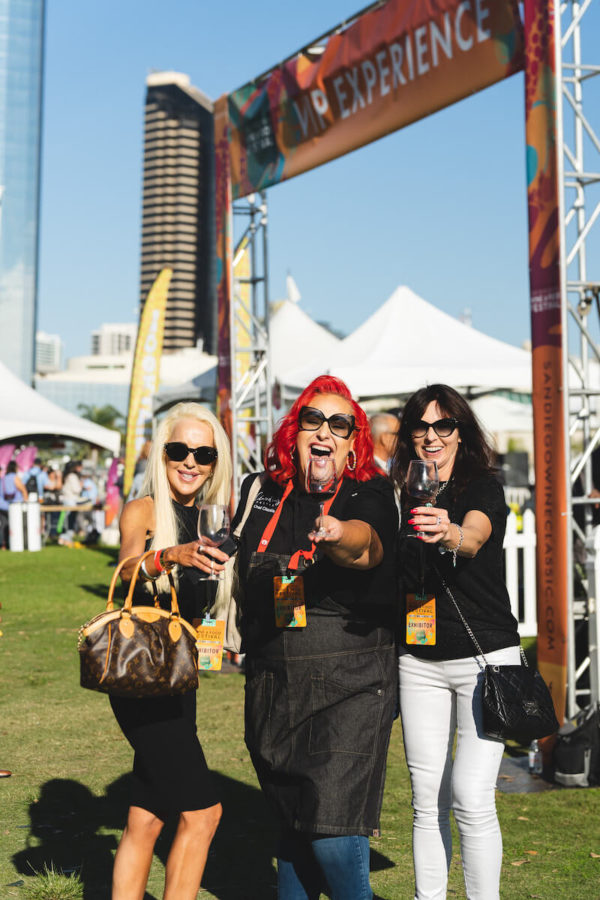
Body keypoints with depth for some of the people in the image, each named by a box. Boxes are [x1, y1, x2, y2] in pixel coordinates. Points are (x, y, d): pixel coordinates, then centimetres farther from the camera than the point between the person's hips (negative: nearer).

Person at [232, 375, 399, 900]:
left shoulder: (370, 497, -7)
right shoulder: (260, 494, 8)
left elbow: (366, 546, -31)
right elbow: (236, 567, 25)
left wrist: (338, 536, -51)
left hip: (350, 685, -5)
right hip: (274, 686, 5)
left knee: (332, 830, -10)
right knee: (292, 821, 14)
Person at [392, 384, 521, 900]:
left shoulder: (484, 487, -6)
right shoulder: (406, 498, 8)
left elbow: (475, 538, -29)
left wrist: (449, 532, -50)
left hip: (486, 657, -4)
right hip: (420, 661, 4)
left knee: (471, 798, -10)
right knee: (428, 801, 6)